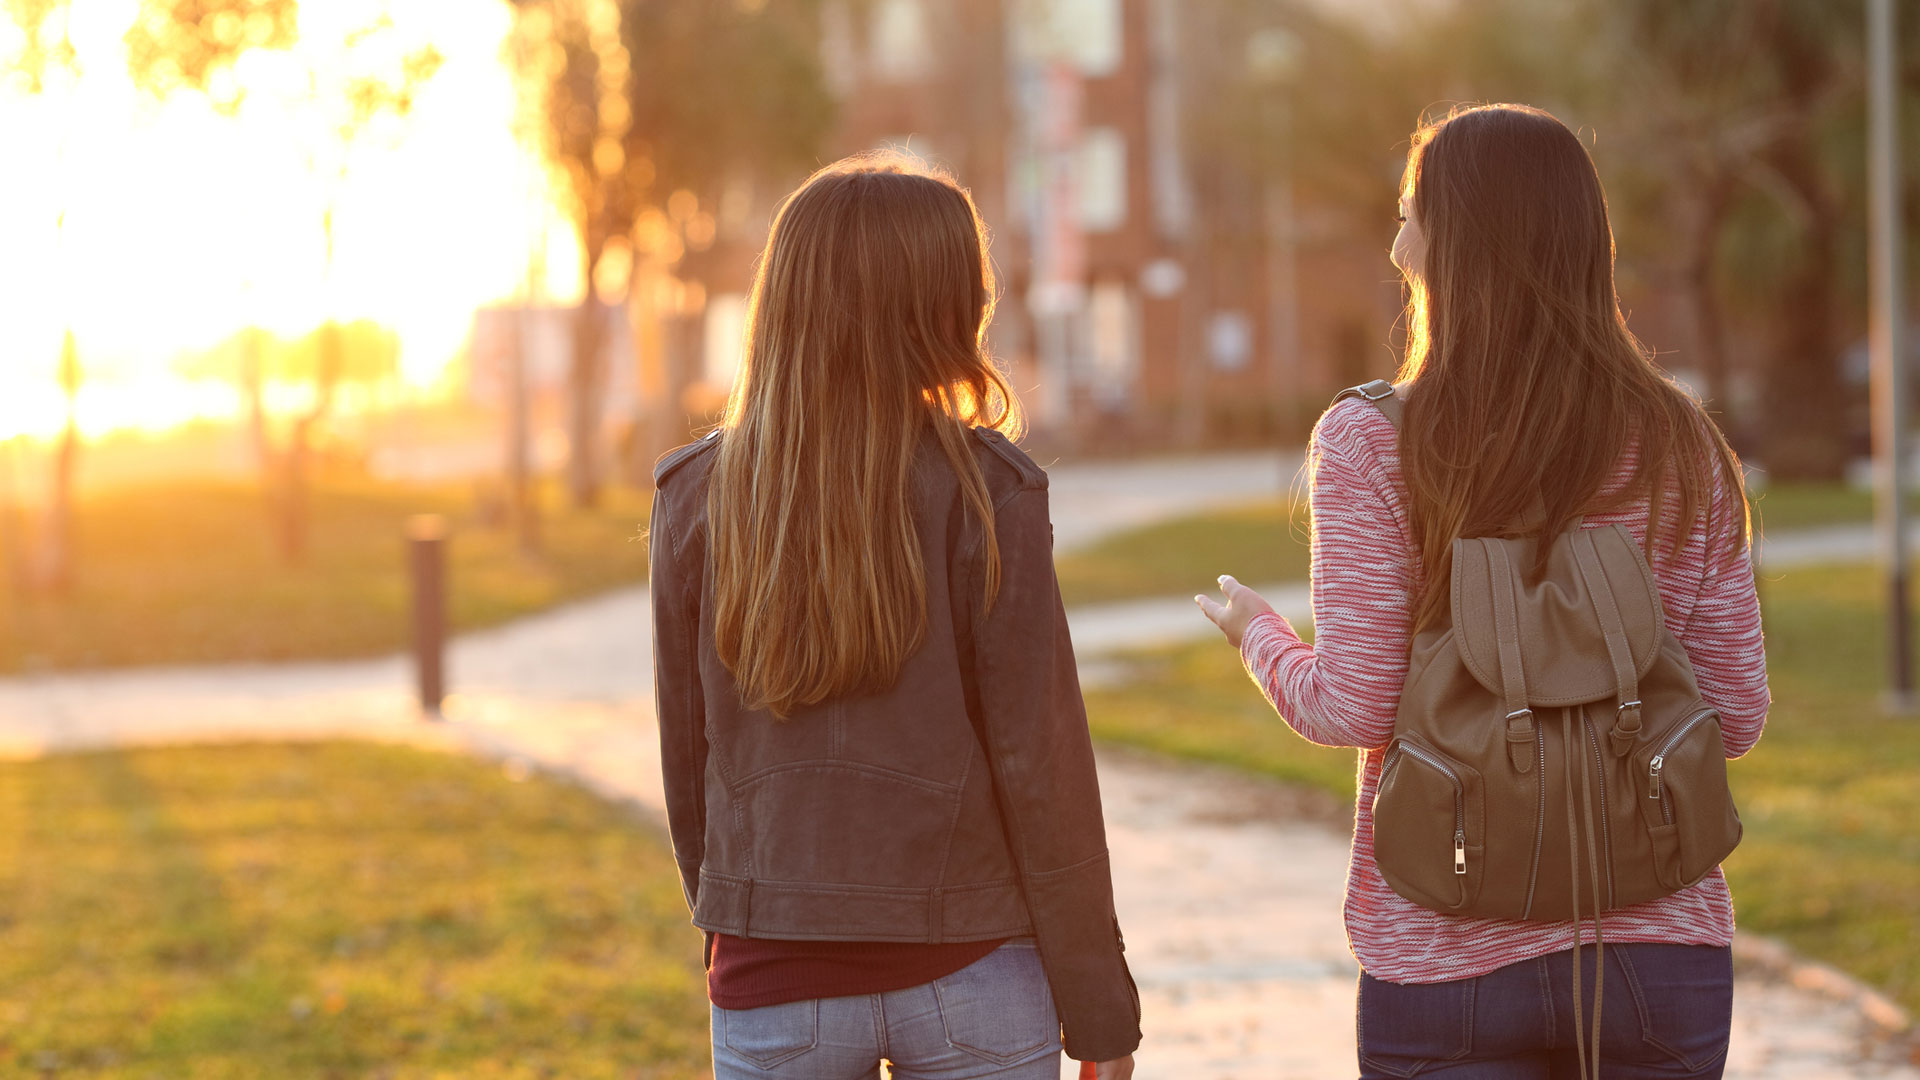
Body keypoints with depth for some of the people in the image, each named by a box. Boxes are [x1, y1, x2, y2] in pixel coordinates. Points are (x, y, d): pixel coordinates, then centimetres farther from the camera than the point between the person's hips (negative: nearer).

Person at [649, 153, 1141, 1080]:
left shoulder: (698, 502, -1)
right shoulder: (985, 495, -9)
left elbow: (689, 761, 4)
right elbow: (1040, 762, -8)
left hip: (775, 976, 2)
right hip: (970, 970, -2)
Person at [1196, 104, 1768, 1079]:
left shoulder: (1370, 447, -8)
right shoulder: (1681, 450, 0)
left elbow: (1353, 710, -10)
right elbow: (1735, 717, 1)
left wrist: (1259, 636, 10)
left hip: (1446, 954, -2)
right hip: (1659, 948, 2)